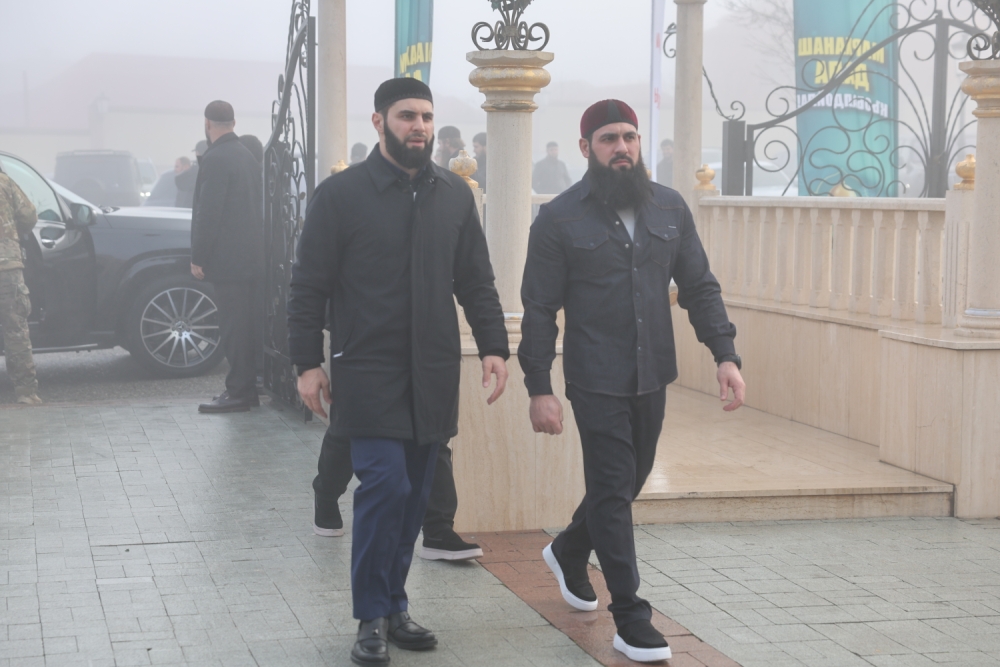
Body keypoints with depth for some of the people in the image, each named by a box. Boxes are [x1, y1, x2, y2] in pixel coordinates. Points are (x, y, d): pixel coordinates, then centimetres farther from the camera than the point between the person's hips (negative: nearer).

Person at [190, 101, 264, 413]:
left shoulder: (215, 159, -14)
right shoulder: (247, 156, 14)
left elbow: (208, 213, -17)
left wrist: (198, 257, -12)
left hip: (228, 258, -9)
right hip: (251, 257, 9)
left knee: (234, 327, -6)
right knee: (247, 325, 12)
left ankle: (238, 393, -4)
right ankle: (246, 390, 17)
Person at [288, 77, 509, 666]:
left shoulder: (455, 194, 10)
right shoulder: (342, 194, -3)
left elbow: (476, 281, 14)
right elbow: (309, 286, -2)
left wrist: (494, 345, 3)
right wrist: (308, 362, -7)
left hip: (433, 374, 5)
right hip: (368, 371, -4)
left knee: (415, 495, 8)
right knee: (386, 485, -12)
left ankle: (393, 605, 22)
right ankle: (373, 618, 1)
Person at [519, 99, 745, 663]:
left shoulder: (670, 208, 5)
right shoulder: (560, 219, -7)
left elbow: (699, 287, 8)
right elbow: (540, 310, -6)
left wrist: (726, 354, -4)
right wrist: (539, 389, -10)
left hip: (653, 378, 5)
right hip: (597, 382, -5)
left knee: (629, 483, 18)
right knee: (613, 491, -3)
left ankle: (570, 552, 45)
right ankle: (631, 619, 3)